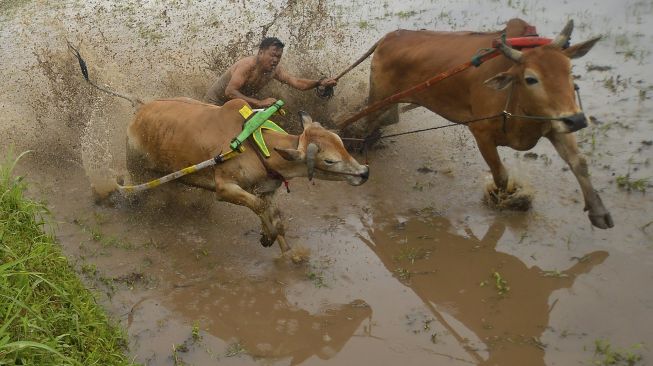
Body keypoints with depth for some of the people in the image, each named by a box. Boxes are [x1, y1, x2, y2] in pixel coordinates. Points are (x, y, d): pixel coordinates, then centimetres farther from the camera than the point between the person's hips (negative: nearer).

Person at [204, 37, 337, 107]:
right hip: (217, 102, -6)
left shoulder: (274, 69, -11)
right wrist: (259, 103, -44)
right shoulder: (248, 64, -32)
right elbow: (230, 92, -38)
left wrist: (320, 82, -34)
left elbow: (296, 82, -17)